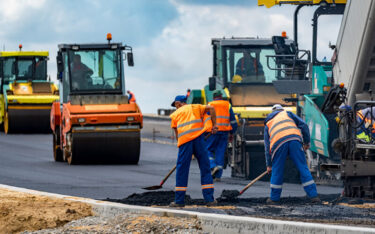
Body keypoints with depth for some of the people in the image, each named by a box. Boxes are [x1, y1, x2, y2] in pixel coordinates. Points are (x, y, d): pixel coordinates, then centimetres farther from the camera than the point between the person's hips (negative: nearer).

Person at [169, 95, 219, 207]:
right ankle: (209, 199, 3)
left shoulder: (175, 114, 20)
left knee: (182, 171, 4)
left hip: (184, 140, -1)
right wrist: (214, 125, 12)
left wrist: (180, 144, 26)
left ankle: (179, 201, 4)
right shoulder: (194, 107, 21)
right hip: (198, 138, 1)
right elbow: (211, 108, 8)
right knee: (205, 169, 6)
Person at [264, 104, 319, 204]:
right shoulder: (287, 114, 29)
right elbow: (303, 125, 16)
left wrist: (269, 165, 33)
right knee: (303, 168, 3)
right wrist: (307, 142, 22)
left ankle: (274, 198, 19)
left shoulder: (268, 124, 32)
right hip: (294, 139, 0)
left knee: (277, 170, 13)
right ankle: (313, 195, 0)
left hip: (278, 143, 1)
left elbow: (267, 146, 30)